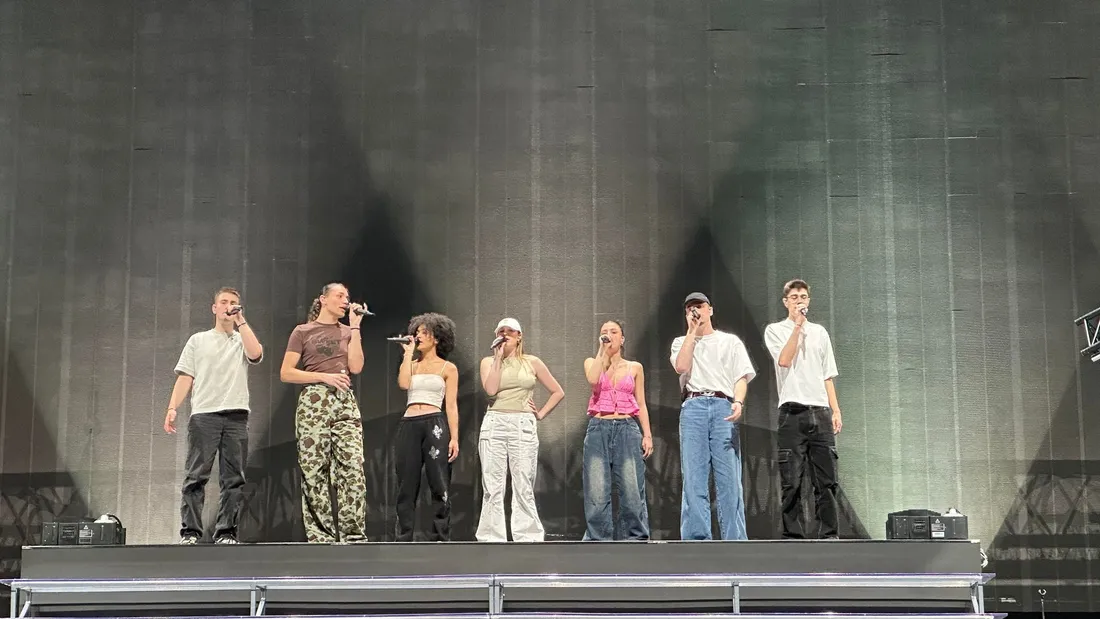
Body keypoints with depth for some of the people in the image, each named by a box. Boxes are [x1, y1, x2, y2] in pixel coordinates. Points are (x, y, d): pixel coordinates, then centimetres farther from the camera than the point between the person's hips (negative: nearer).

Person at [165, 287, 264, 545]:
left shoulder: (243, 340, 17)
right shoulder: (198, 340, 18)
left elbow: (256, 354, -8)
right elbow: (185, 377, 11)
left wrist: (241, 321, 0)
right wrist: (172, 408, -2)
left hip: (236, 415, 1)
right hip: (203, 414, -1)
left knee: (233, 479, -2)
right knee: (196, 476, -7)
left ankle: (226, 533, 0)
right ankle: (190, 533, -7)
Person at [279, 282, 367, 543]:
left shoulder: (348, 331, 18)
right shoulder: (303, 331, 8)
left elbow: (356, 367, 2)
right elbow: (286, 373, 1)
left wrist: (354, 326, 2)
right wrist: (325, 377, -9)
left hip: (345, 402, 3)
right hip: (314, 401, -3)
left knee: (353, 469, -12)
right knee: (315, 473, -6)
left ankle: (353, 537, -12)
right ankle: (321, 539, -3)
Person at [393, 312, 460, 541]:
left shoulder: (448, 368, 8)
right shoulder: (411, 365, 19)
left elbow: (451, 406, 3)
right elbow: (403, 383, -4)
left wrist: (454, 437, -6)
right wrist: (408, 353, 5)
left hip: (435, 425, -3)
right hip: (408, 426, 3)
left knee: (439, 486, -5)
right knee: (406, 486, 2)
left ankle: (439, 539, -3)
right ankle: (403, 540, 4)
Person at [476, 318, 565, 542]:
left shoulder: (532, 362, 11)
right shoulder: (488, 362, 11)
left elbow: (558, 392, 15)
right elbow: (490, 389, -9)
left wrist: (541, 414, 5)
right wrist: (498, 358, -4)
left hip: (524, 427, -1)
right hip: (494, 425, 1)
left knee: (523, 489, -3)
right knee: (493, 489, -2)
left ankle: (528, 540, -1)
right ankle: (491, 541, 1)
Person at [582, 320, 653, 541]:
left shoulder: (635, 368, 14)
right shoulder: (592, 362, 13)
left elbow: (641, 404, 13)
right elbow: (593, 379, -12)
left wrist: (647, 435, 3)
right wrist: (603, 350, -4)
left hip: (627, 429, 0)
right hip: (599, 429, 0)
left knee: (632, 490, -7)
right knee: (597, 491, -6)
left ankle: (635, 538, -1)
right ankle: (598, 539, -1)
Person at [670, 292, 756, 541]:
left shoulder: (730, 341, 21)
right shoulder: (682, 342, 23)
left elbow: (741, 377, 8)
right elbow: (681, 366, 1)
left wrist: (738, 402, -12)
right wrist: (692, 331, 6)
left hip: (723, 407, -1)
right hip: (692, 407, 1)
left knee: (729, 479, -9)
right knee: (693, 479, -7)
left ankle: (735, 544, -12)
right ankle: (696, 540, -9)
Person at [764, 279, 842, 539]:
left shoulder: (819, 332, 20)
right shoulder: (775, 330, 8)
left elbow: (828, 376, 19)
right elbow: (785, 360, -11)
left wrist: (835, 410, 9)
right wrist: (798, 325, -8)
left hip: (820, 412, 4)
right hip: (793, 411, -4)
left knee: (826, 479, -1)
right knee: (792, 481, -5)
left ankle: (828, 535, 2)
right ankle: (793, 535, -3)